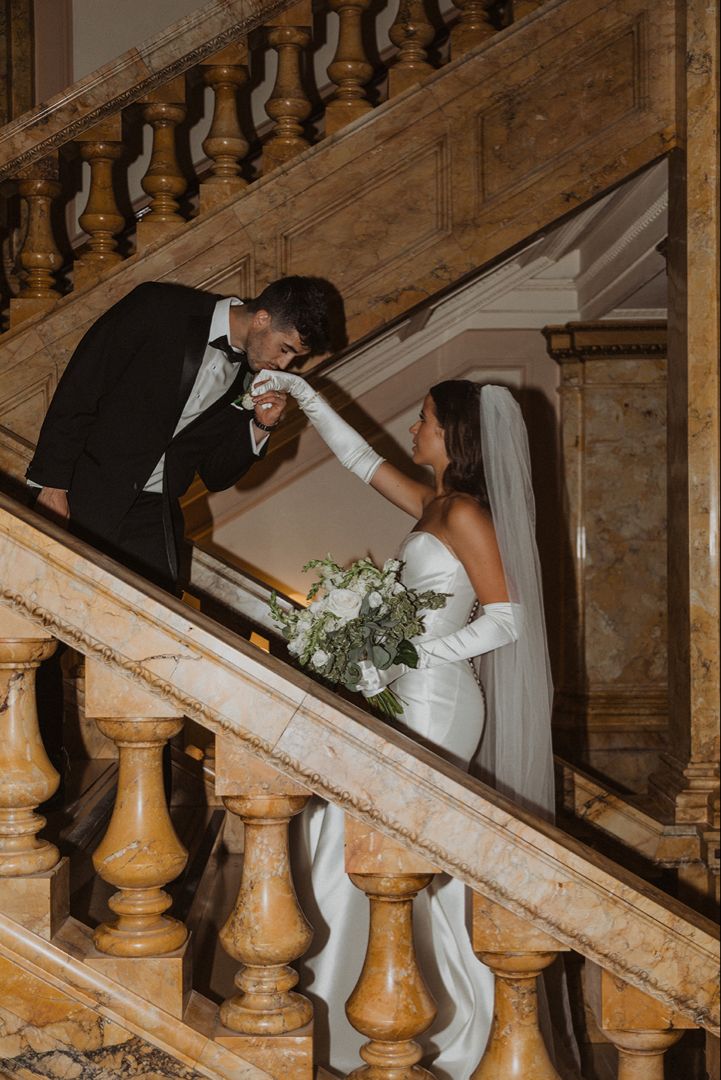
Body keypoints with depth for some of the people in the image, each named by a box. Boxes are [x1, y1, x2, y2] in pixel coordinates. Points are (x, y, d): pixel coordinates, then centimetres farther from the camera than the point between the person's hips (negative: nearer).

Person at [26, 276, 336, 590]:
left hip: (152, 518, 5)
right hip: (86, 498, -5)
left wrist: (261, 427, -4)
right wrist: (53, 483, -14)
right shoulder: (160, 308, -8)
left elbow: (217, 476, 13)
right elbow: (80, 386, -10)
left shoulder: (249, 379, 8)